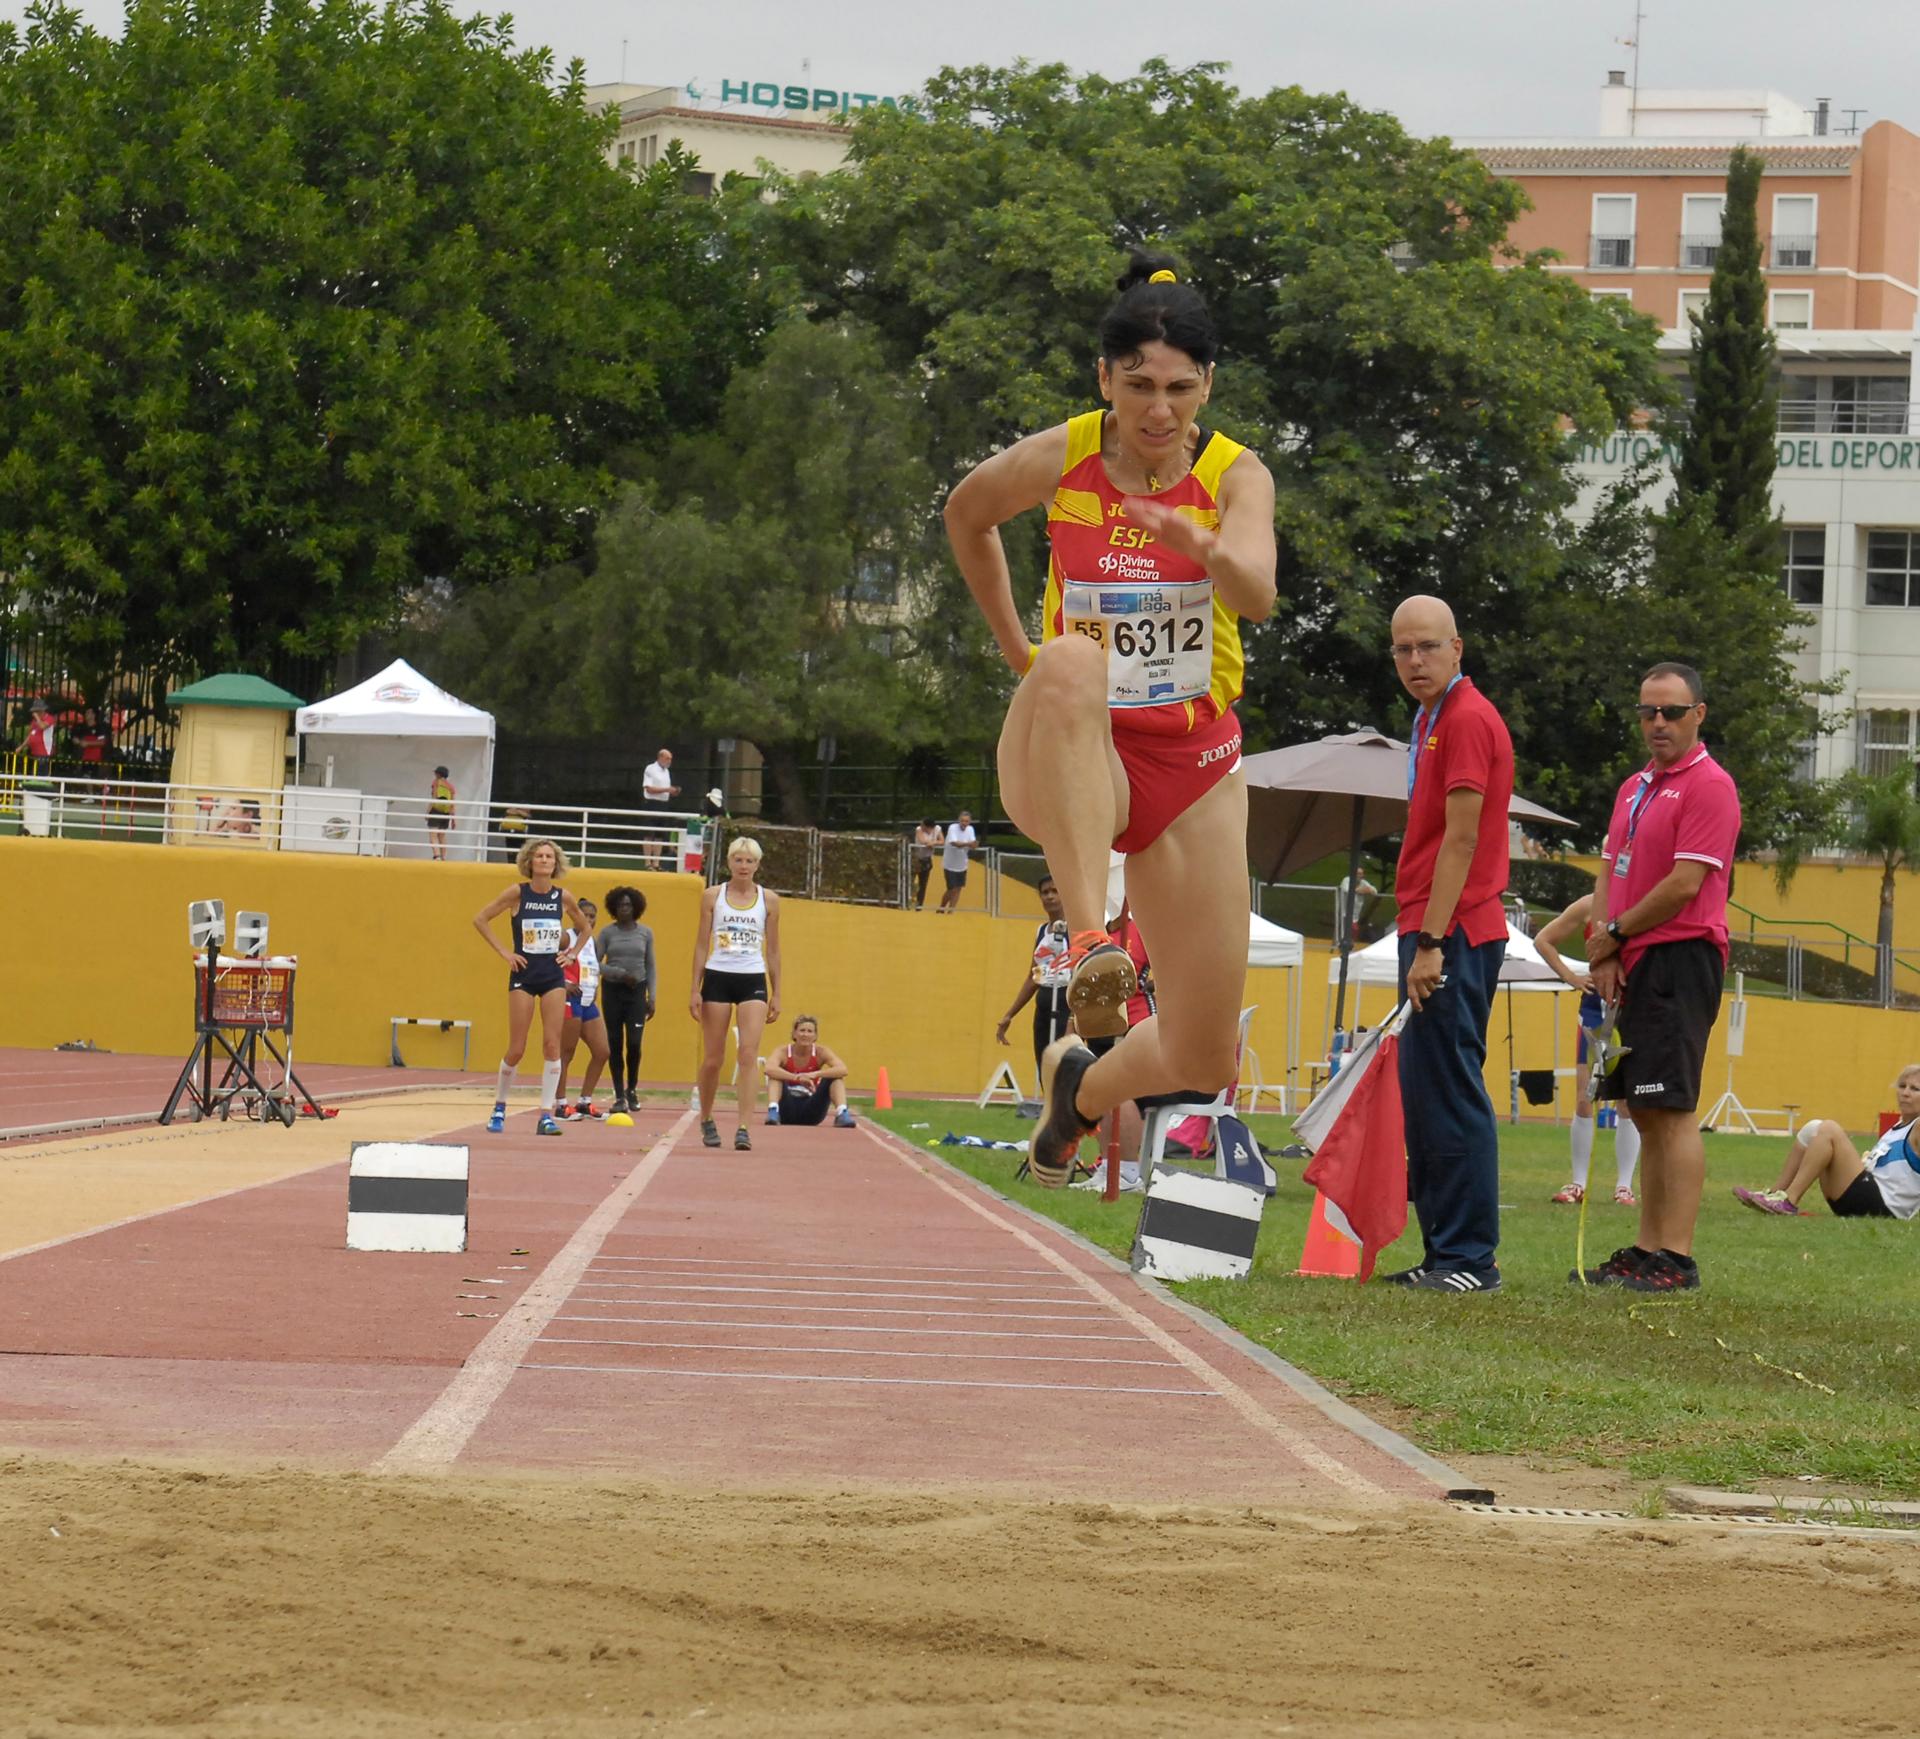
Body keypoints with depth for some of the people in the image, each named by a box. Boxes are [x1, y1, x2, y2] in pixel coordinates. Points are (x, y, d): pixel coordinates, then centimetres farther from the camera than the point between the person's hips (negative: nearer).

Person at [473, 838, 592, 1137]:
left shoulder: (563, 897, 2)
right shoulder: (518, 893, -5)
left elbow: (585, 929, 19)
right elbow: (480, 919, -2)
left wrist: (571, 953, 5)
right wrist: (502, 951, -7)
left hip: (554, 977, 2)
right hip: (523, 976, -2)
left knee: (551, 1045, -6)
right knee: (516, 1049, 0)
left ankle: (546, 1115, -3)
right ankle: (499, 1108, 20)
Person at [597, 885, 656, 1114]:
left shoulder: (645, 933, 6)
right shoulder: (607, 933, 2)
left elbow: (650, 967, 9)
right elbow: (595, 964, -3)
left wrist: (651, 997, 3)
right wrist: (620, 973, -14)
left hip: (636, 992, 0)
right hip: (612, 991, 0)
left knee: (634, 1043, -10)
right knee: (615, 1045, 0)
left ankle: (632, 1089, 12)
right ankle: (619, 1096, 7)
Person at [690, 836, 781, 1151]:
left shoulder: (769, 900, 6)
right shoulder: (713, 896, 4)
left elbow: (773, 950, 10)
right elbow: (702, 945, 5)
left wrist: (776, 994, 7)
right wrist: (695, 989, -1)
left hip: (753, 981, 0)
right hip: (718, 978, 0)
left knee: (748, 1054, -14)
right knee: (712, 1059, 5)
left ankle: (743, 1128, -16)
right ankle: (706, 1120, 26)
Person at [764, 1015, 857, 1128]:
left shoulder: (820, 1052, -7)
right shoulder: (784, 1052, -11)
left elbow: (843, 1070, -24)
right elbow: (769, 1069, -34)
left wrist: (815, 1074, -36)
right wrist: (797, 1078, -43)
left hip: (811, 1113, 1)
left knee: (836, 1077, -17)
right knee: (775, 1075, -24)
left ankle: (841, 1114, -31)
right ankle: (773, 1111, -39)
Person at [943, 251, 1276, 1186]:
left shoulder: (1235, 476, -10)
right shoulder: (1058, 459, -8)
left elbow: (1257, 597, -30)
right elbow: (966, 515, 14)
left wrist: (1202, 544, -51)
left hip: (1192, 765, 1)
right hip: (1065, 765, -1)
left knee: (1202, 1060, 1)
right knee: (1074, 663, -39)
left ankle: (1082, 1083, 37)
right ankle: (1089, 941, -42)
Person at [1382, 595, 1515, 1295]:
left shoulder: (1468, 720, -11)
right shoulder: (1432, 720, 19)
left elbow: (1460, 841, -17)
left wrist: (1432, 943, -19)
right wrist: (1420, 941, 17)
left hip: (1453, 937, -10)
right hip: (1432, 932, 10)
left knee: (1451, 1093, -9)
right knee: (1425, 1093, 11)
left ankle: (1470, 1257, -8)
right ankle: (1444, 1253, 14)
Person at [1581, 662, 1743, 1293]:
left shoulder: (1709, 786, -9)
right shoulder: (1634, 788, 19)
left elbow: (1685, 883, -15)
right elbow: (1609, 873, 18)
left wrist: (1616, 932, -6)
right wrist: (1603, 946, 2)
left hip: (1680, 958, -9)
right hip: (1632, 968, 9)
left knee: (1671, 1110, -12)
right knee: (1645, 1114, 10)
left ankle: (1676, 1260, -13)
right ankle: (1646, 1251, 14)